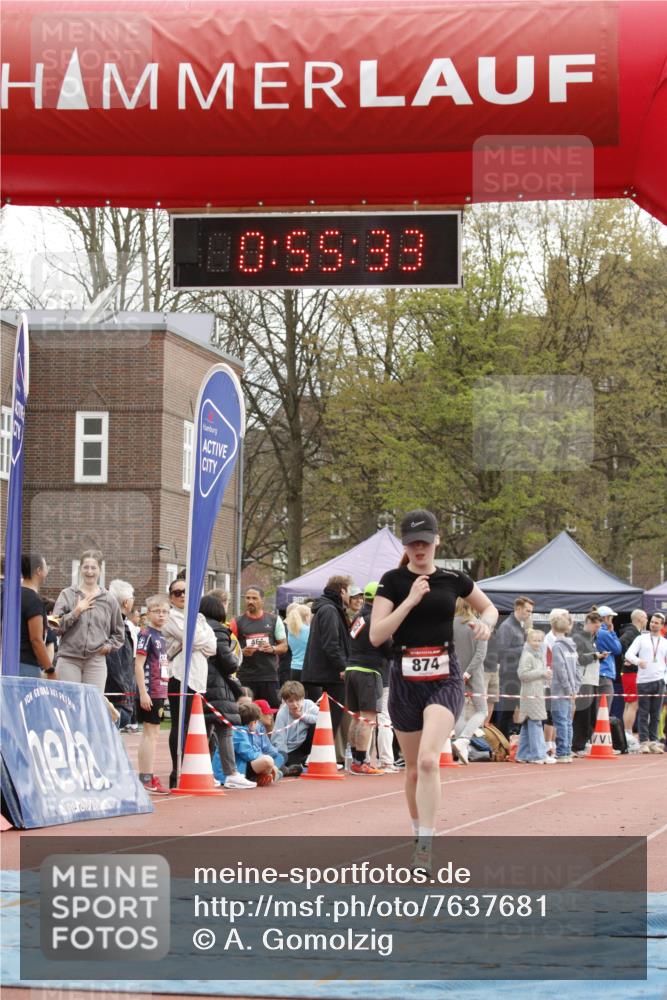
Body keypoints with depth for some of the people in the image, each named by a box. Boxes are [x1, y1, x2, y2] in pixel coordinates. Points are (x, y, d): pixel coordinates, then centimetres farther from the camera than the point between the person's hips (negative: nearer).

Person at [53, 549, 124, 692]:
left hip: (96, 660, 1)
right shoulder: (67, 594, 7)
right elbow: (56, 626, 0)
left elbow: (119, 634, 20)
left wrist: (108, 646, 3)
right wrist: (76, 612, -9)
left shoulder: (109, 599, 11)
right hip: (69, 659, -1)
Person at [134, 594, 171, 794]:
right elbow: (139, 665, -16)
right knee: (151, 733, -7)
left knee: (150, 734, 11)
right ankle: (147, 779, -6)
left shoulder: (161, 637, 15)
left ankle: (144, 778, 16)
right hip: (150, 692, -9)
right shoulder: (146, 634, -11)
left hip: (159, 691, 9)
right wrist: (143, 693, -20)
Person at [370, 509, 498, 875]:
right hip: (405, 680, 1)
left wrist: (485, 623, -2)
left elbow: (488, 607, 21)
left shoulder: (453, 579, 3)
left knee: (428, 760, -21)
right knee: (413, 769, 11)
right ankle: (418, 832, 33)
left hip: (444, 679, -1)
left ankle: (424, 848, -21)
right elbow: (376, 635, -11)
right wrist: (411, 600, -19)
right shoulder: (393, 581, -2)